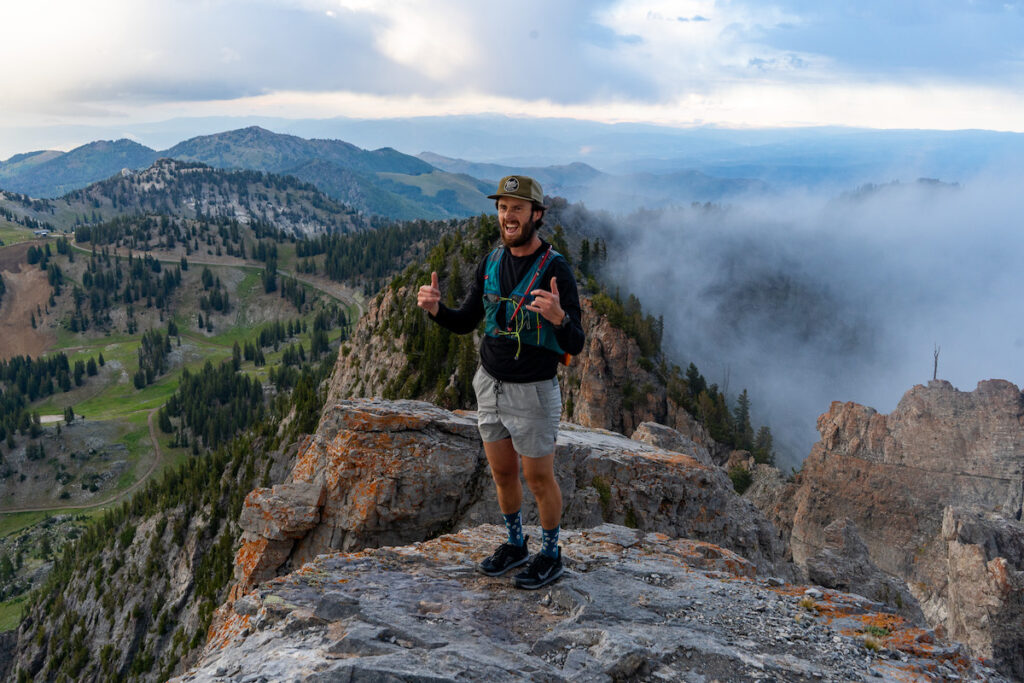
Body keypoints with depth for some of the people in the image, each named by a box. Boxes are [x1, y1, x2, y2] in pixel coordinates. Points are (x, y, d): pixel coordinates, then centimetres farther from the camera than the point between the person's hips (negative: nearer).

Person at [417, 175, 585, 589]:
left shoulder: (555, 269, -18)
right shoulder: (492, 263, 1)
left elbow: (574, 345, -22)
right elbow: (465, 323, 10)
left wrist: (559, 316, -45)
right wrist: (435, 308, -12)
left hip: (533, 392, -6)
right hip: (490, 384, 6)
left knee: (539, 478, 8)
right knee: (502, 473, 18)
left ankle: (551, 555, 29)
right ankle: (515, 545, 38)